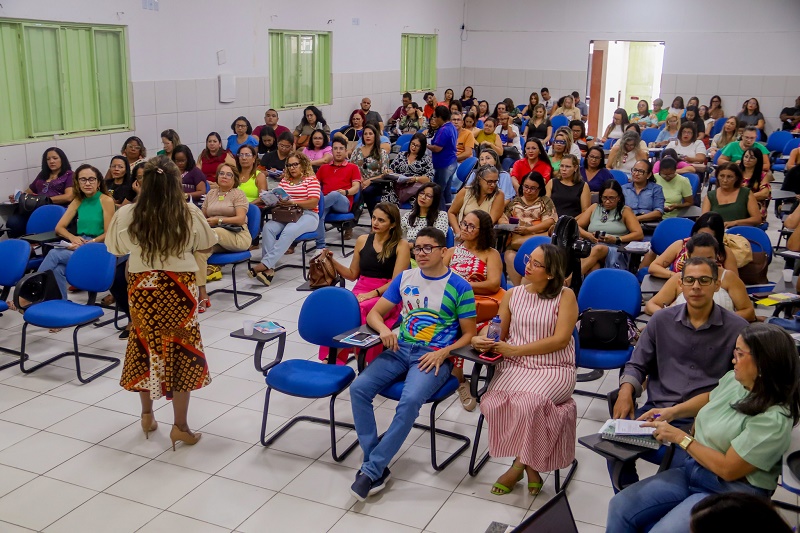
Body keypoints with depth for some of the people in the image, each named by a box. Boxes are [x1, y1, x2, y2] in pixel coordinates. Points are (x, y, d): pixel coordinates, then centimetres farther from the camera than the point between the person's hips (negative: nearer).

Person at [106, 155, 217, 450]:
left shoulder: (126, 215, -10)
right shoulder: (190, 214, -14)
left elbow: (115, 248, 5)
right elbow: (207, 242, 2)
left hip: (142, 288, 2)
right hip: (179, 289, -2)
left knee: (145, 348, 17)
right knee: (181, 352, 6)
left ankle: (147, 414, 32)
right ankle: (180, 425, 11)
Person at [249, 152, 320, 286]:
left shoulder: (311, 180, 4)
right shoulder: (284, 180, 21)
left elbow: (314, 202, -9)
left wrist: (293, 202, -22)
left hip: (307, 216, -4)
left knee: (289, 231, -36)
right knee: (268, 227, -27)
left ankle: (266, 264, -38)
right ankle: (269, 270, -34)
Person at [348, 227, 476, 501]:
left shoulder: (459, 287, -1)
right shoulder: (405, 278, 11)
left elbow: (469, 334, 1)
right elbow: (374, 313, 13)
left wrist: (443, 353, -16)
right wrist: (384, 330, -10)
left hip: (434, 356, -4)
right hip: (400, 349, 5)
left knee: (410, 401, -33)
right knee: (359, 388, -20)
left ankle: (371, 470, -22)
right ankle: (378, 466, -14)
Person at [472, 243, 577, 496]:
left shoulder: (565, 296, -1)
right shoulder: (512, 295, 11)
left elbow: (561, 340, -10)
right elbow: (498, 334, 13)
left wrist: (516, 349, -13)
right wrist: (481, 340, -11)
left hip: (553, 369, -3)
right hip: (514, 366, 4)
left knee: (526, 404, -33)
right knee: (491, 404, -26)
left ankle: (518, 465, -5)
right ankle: (529, 465, -5)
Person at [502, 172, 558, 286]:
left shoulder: (546, 201, 13)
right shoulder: (515, 201, 22)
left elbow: (549, 221, -2)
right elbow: (503, 217, 17)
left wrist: (528, 229, -17)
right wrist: (504, 223, -9)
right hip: (515, 236, 2)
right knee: (510, 257, -30)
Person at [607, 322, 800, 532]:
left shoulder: (773, 418, -25)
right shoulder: (734, 379, -1)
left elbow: (728, 469, -22)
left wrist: (681, 438, -15)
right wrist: (672, 410, 9)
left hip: (730, 493, -8)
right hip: (693, 470, 8)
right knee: (619, 507, -5)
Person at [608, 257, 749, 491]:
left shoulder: (737, 328, 0)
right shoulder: (661, 320, 8)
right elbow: (637, 365, 16)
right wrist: (626, 390, -6)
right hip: (657, 409, 3)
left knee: (686, 465, -30)